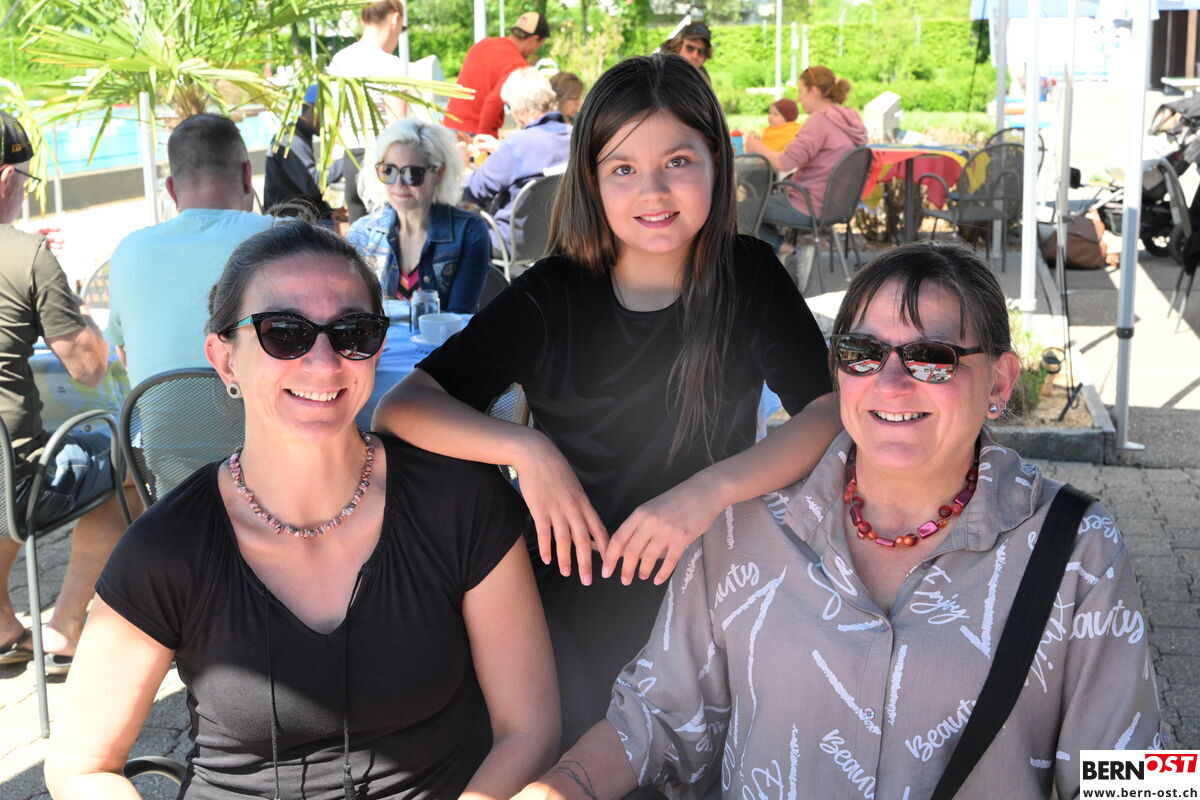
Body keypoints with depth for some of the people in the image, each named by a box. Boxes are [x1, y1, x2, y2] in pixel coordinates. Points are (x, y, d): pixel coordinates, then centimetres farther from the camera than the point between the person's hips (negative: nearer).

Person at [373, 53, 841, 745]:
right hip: (572, 604, 0)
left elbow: (834, 414, -14)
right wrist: (527, 449, -26)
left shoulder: (748, 279, -4)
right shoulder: (551, 297, -5)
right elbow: (402, 407, -10)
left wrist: (712, 487, -28)